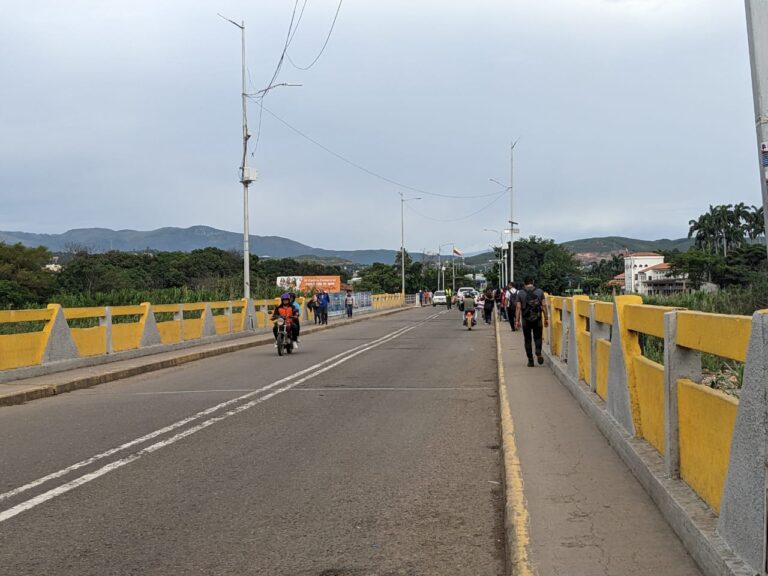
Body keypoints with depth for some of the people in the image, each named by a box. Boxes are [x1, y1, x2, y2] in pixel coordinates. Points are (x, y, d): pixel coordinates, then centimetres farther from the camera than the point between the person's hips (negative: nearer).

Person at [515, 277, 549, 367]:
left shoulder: (520, 293, -1)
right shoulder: (539, 291, 1)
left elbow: (518, 307, -5)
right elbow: (543, 306, -1)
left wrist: (517, 320, -2)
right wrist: (546, 318, 4)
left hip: (526, 320, 0)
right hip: (537, 319, 0)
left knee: (527, 340, 8)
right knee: (538, 337, 12)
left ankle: (530, 360, 6)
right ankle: (538, 353, -14)